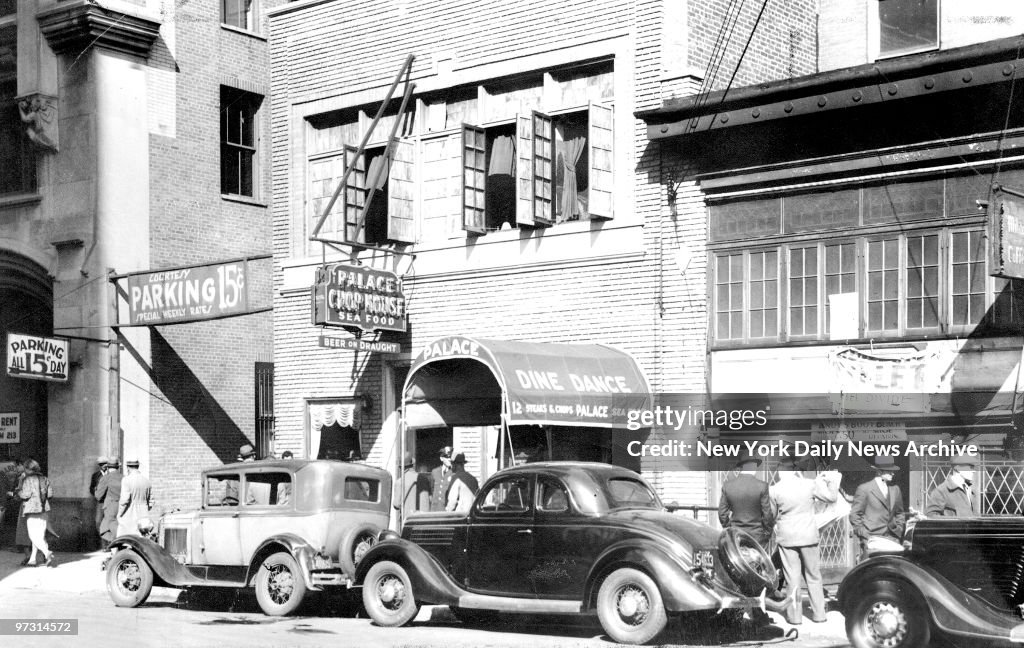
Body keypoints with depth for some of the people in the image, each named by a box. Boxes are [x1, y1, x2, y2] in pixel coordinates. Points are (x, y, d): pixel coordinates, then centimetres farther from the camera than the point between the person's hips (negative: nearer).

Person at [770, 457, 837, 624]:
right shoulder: (810, 485, -7)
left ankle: (794, 616, 9)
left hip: (786, 537, -1)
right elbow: (832, 497, 4)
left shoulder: (774, 490, -8)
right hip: (808, 535, 1)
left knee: (792, 578, 6)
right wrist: (828, 484, 21)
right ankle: (819, 614, 16)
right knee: (813, 576, 13)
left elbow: (771, 515, 1)